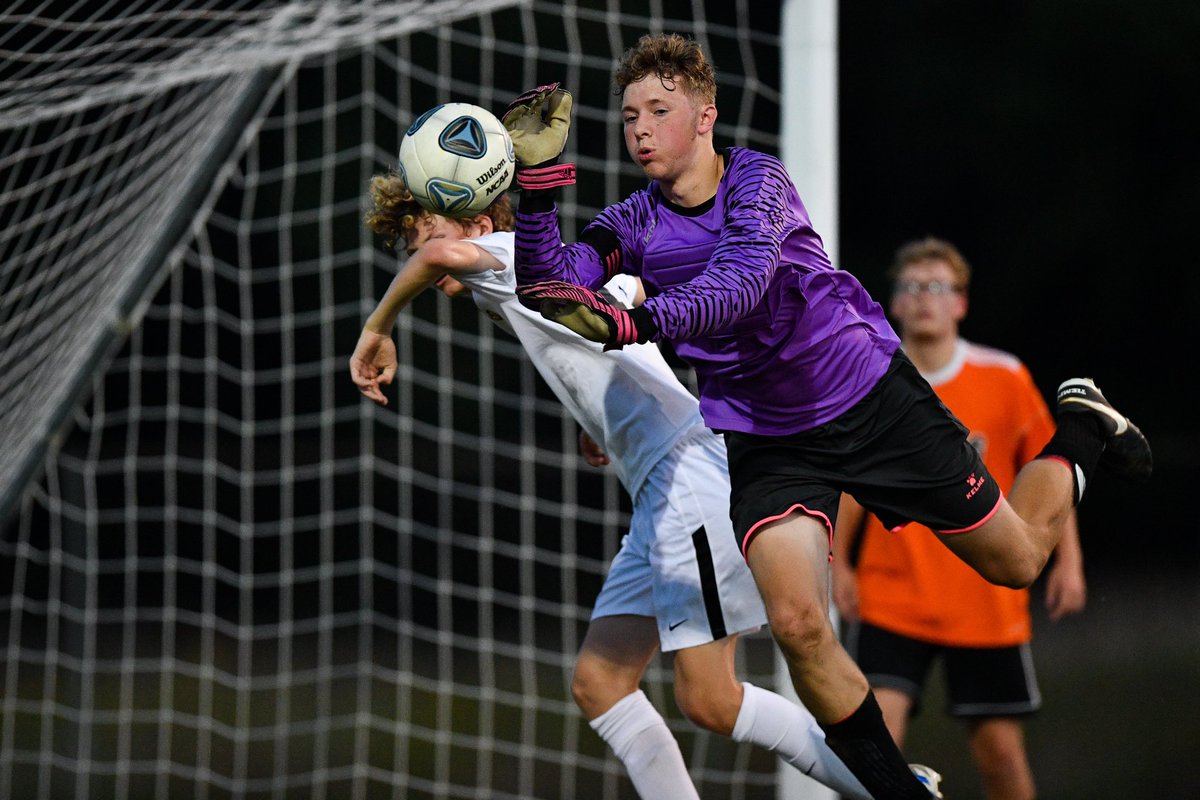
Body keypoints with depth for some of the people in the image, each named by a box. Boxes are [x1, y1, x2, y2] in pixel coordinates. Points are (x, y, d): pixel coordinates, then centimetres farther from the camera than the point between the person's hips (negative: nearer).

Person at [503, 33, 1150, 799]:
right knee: (797, 622, -20)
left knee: (1017, 559, 11)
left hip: (874, 398, -2)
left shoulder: (756, 179, -18)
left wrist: (634, 322, -54)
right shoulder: (633, 226, -6)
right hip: (766, 440, 2)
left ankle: (1083, 428, 42)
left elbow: (738, 284, -37)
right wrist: (538, 184, -37)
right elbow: (551, 284, -23)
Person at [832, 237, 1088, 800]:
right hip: (890, 600, 0)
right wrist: (838, 563, 6)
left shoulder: (1005, 379, -2)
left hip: (988, 602, 0)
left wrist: (1068, 560, -3)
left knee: (1000, 748, 2)